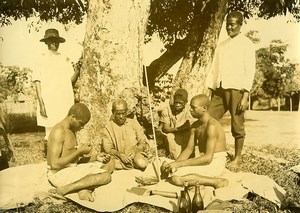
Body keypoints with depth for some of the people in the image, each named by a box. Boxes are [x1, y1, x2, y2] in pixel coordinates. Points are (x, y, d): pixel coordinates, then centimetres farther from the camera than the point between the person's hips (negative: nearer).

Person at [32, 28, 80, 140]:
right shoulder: (41, 60, 4)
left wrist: (78, 70, -10)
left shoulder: (65, 60, 14)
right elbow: (37, 83, -1)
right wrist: (41, 104, -9)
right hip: (48, 103, -3)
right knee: (51, 135, -3)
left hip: (65, 103, 3)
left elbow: (72, 81, 9)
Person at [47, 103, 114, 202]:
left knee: (110, 164, 11)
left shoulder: (72, 131, 14)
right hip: (59, 174, -10)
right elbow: (54, 164, -25)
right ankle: (63, 190, -17)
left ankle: (84, 189, -13)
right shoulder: (59, 131, -17)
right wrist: (79, 151, -17)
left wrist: (96, 157, 1)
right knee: (105, 177, -22)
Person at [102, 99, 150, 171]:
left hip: (136, 153, 0)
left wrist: (135, 151, -16)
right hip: (119, 157, 0)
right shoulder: (108, 127, 9)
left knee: (141, 163, -36)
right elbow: (107, 148, 0)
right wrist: (120, 154, -19)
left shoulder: (134, 122, 12)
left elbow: (143, 142, 6)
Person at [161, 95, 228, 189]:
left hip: (215, 163, -8)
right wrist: (174, 163, -10)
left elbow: (208, 158, -26)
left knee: (175, 178, -24)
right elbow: (189, 149, 10)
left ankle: (215, 181, -14)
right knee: (166, 171, -4)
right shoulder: (195, 125, 9)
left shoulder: (211, 125, -20)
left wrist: (179, 164, -25)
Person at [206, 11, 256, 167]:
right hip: (220, 89, 5)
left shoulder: (246, 44, 1)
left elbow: (250, 70, -5)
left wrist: (245, 95, -14)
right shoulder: (222, 45, 18)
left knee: (237, 126, 1)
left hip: (237, 89, -5)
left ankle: (237, 157, 15)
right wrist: (211, 90, 9)